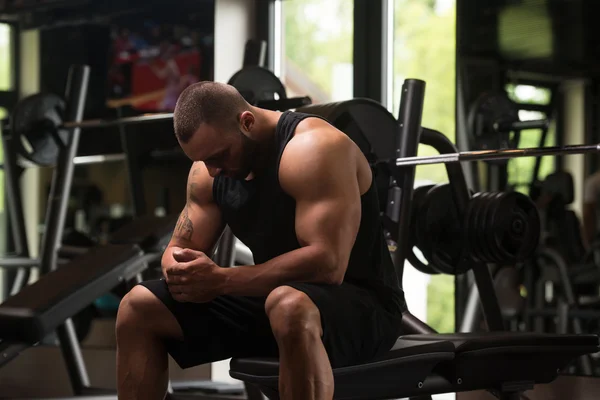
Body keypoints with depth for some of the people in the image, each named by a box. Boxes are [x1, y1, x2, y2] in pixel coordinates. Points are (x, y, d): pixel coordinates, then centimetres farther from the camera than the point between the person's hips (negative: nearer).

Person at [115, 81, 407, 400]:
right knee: (138, 308, -1)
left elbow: (327, 264, -31)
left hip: (359, 304, -8)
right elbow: (180, 249, 8)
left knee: (288, 307, -43)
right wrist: (181, 272, -18)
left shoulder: (314, 149, -22)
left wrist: (220, 280, -30)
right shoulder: (209, 168, 2)